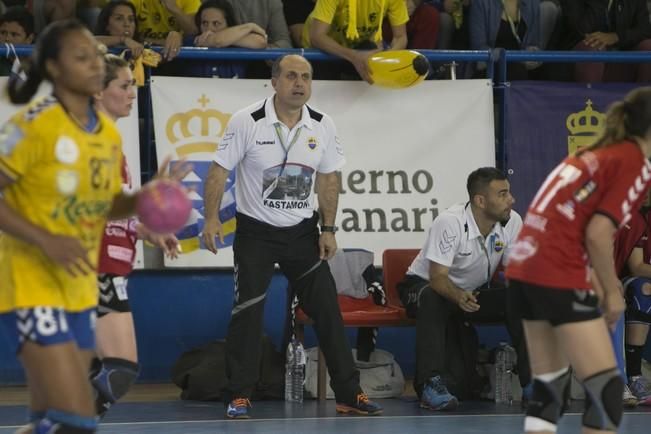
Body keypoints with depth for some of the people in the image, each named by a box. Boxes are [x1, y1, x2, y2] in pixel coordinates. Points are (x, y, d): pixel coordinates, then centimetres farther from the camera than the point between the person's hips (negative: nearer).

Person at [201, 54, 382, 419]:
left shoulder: (323, 126, -2)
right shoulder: (247, 122, -12)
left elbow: (329, 178, 7)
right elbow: (220, 169, -9)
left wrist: (328, 229, 3)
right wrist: (212, 218, -17)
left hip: (302, 231, 3)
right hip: (255, 232, -3)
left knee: (327, 309, 2)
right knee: (247, 312, -7)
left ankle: (349, 394, 8)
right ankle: (239, 396, 3)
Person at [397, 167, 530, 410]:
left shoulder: (512, 222, -13)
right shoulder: (450, 223, -29)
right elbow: (438, 277, -32)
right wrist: (458, 296, -54)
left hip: (475, 291, 5)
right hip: (424, 285, -5)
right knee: (433, 301, -40)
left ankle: (532, 382, -13)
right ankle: (431, 385, -41)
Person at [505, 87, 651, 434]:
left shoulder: (597, 154, 19)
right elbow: (598, 234, -14)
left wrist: (594, 282, 15)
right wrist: (612, 292, -2)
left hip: (525, 266, 9)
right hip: (559, 278, -9)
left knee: (548, 387, 14)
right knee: (606, 388, -5)